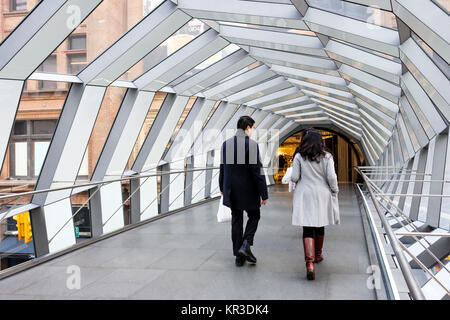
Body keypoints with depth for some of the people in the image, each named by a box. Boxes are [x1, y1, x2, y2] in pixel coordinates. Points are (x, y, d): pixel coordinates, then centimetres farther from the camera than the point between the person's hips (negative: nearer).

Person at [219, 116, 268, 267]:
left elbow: (222, 168, 11)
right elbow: (257, 171, -15)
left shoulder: (226, 144, 4)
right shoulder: (251, 144, -13)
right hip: (248, 190, -5)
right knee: (254, 216, 15)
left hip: (232, 191, 5)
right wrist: (263, 194, -10)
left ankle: (239, 256, 14)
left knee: (236, 220, 12)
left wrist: (222, 188, 23)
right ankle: (246, 244, -4)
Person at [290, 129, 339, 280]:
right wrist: (334, 191, 7)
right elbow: (331, 177, -8)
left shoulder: (299, 157, -4)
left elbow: (294, 178, -6)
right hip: (322, 195, 2)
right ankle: (318, 255, 41)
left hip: (304, 196, -1)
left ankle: (309, 263, -20)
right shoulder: (327, 157, -3)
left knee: (308, 230, -4)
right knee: (320, 227, 21)